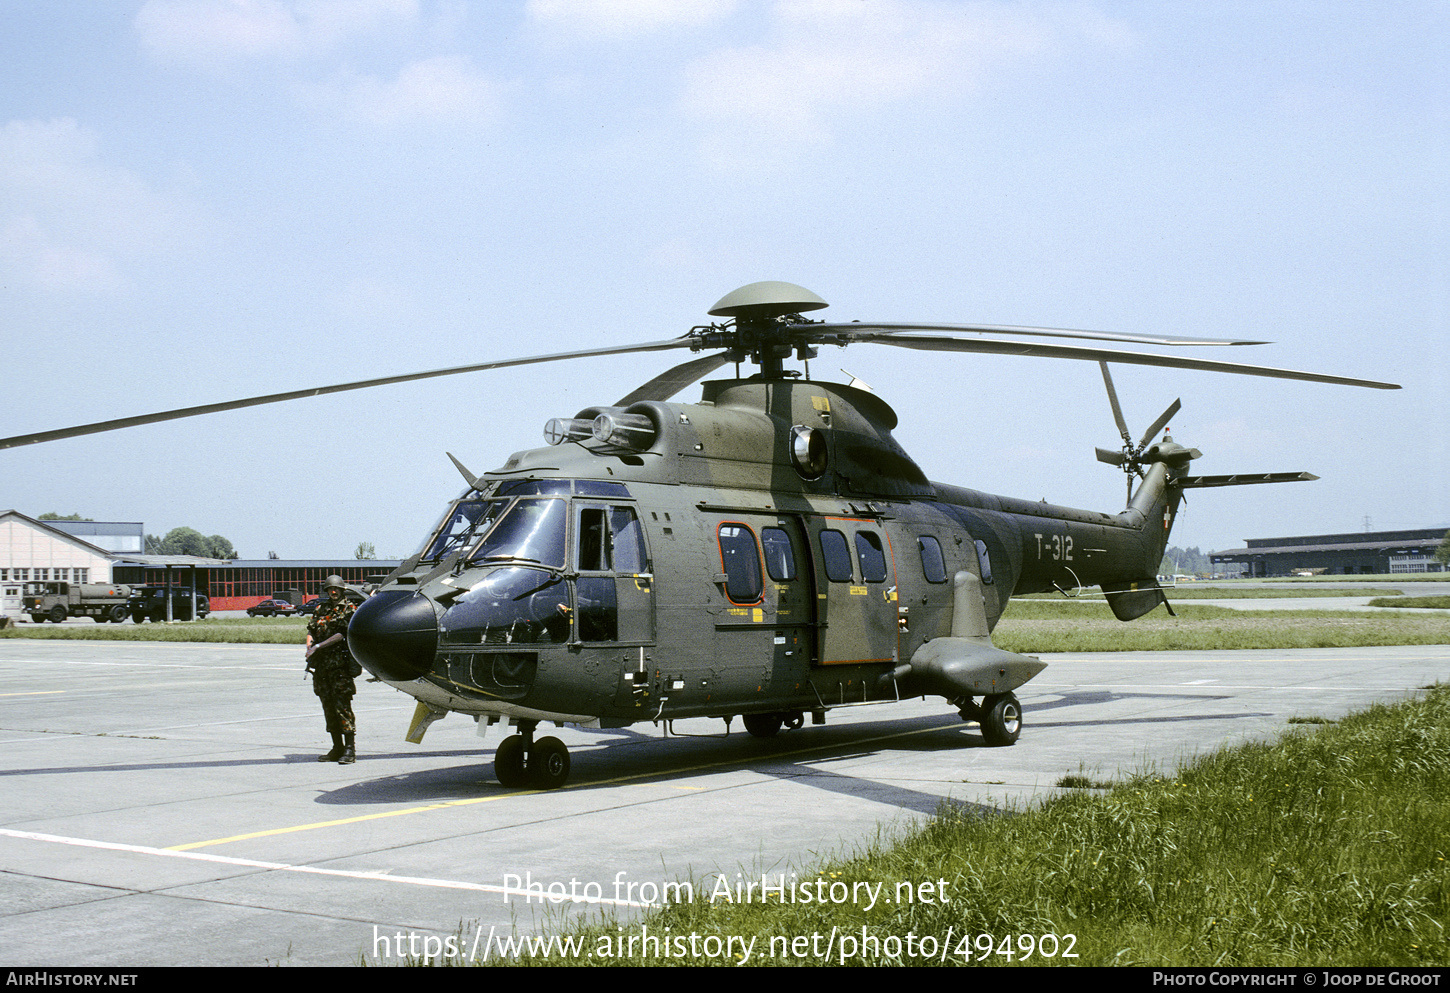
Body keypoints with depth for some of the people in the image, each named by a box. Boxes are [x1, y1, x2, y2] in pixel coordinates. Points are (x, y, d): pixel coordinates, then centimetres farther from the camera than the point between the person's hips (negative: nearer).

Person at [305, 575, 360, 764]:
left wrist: (318, 647, -15)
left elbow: (342, 634, -11)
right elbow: (311, 630, 15)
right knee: (328, 706, 9)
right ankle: (337, 749, 16)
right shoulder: (320, 609, 17)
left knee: (343, 706, -11)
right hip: (321, 664, 6)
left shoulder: (349, 609, -2)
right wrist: (310, 646, -6)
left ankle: (350, 750, -10)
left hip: (340, 662, -6)